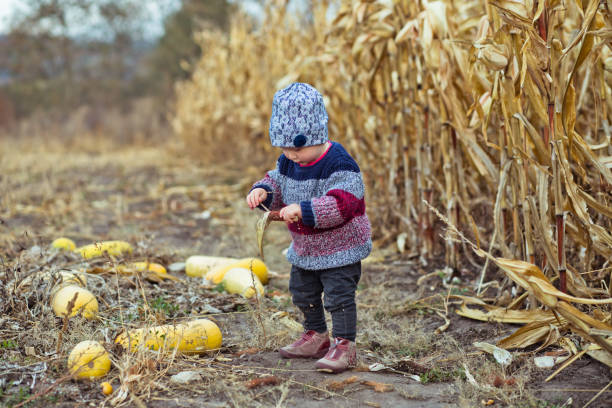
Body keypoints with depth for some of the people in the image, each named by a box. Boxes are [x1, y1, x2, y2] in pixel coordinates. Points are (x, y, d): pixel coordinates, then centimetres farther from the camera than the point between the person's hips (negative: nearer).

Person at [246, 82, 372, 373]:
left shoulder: (339, 164, -26)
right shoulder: (288, 163, -1)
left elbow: (340, 204, -34)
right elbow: (277, 183, 13)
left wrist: (302, 209, -43)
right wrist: (262, 191, -11)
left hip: (340, 247, -9)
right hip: (305, 248, 9)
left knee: (338, 295, -6)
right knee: (303, 294, 20)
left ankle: (344, 345, 7)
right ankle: (316, 336, 38)